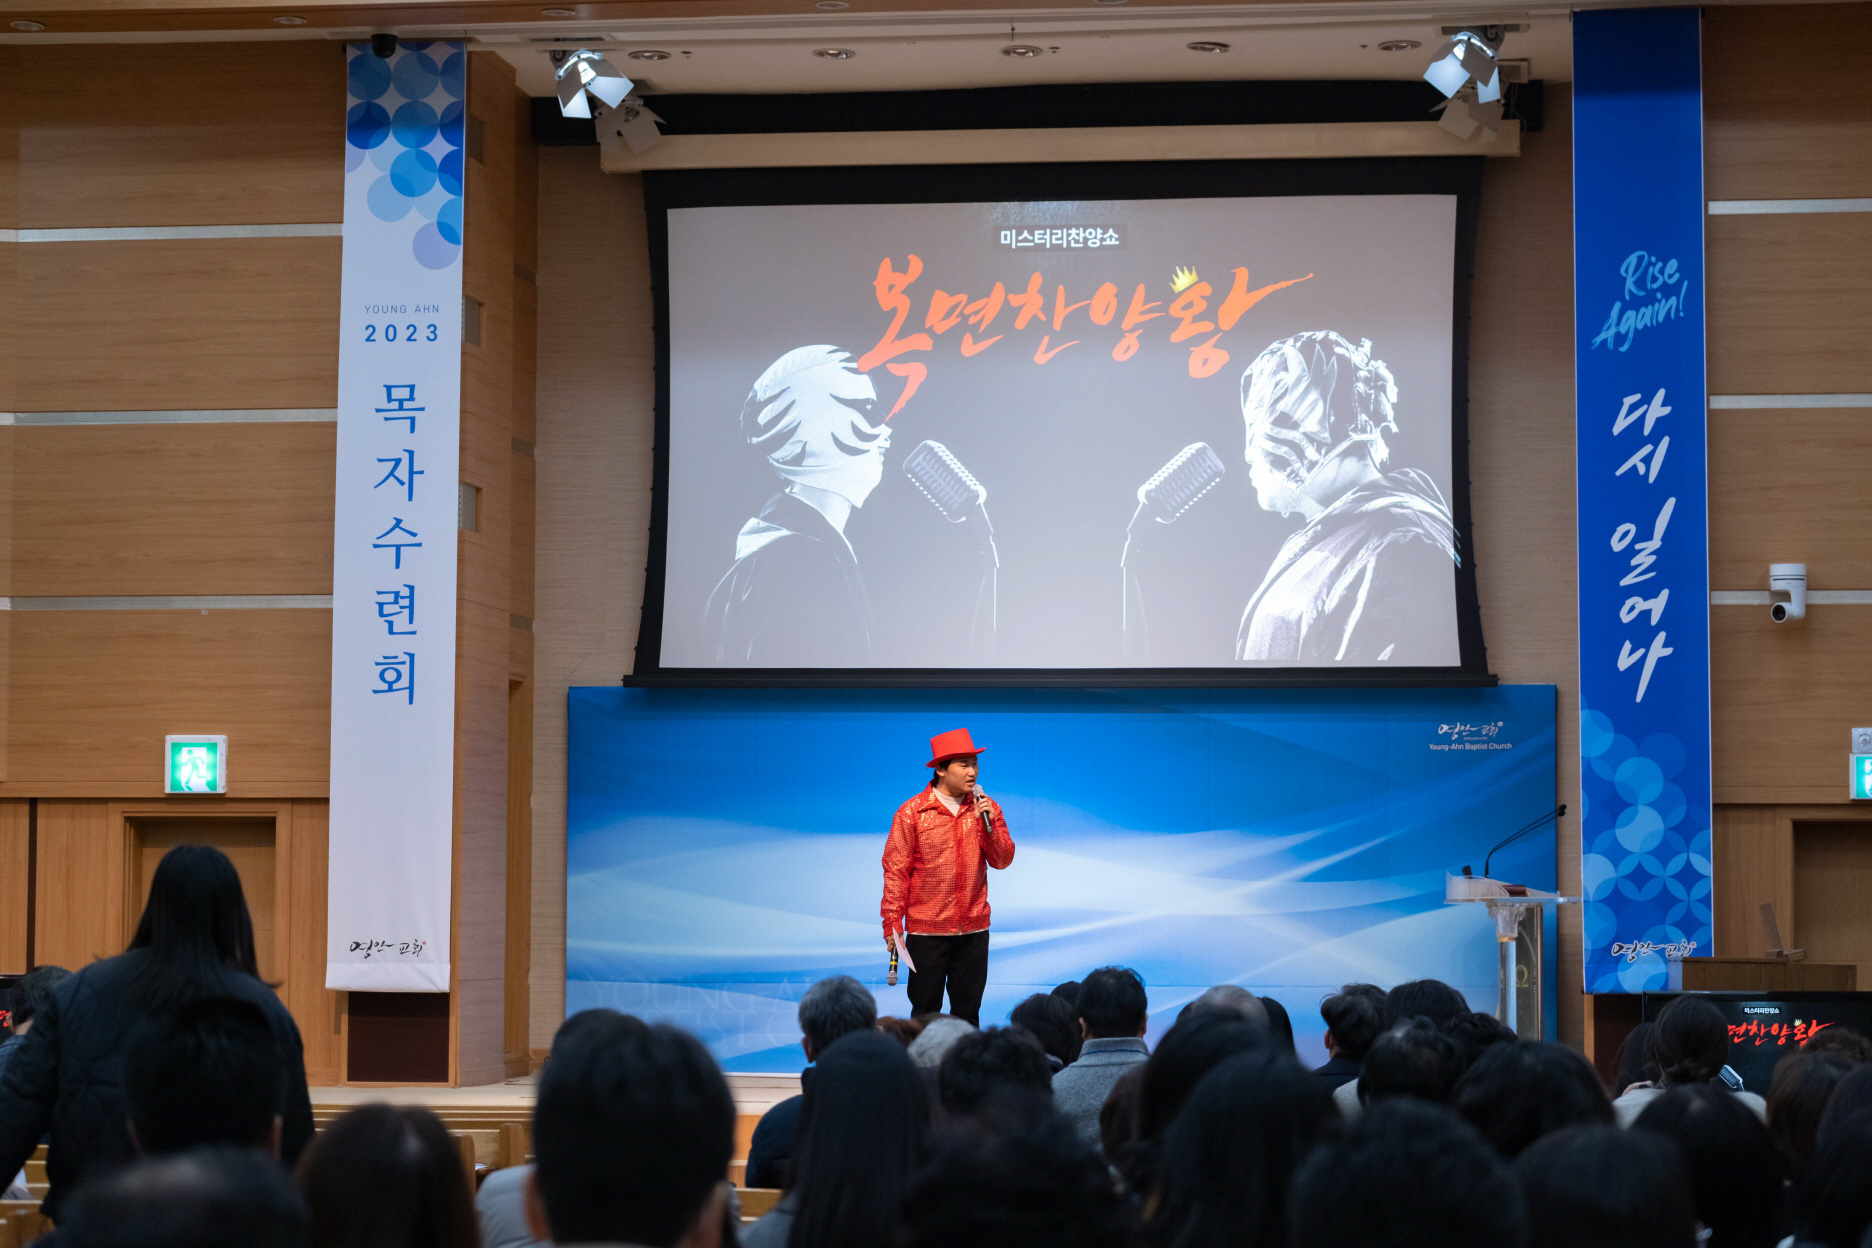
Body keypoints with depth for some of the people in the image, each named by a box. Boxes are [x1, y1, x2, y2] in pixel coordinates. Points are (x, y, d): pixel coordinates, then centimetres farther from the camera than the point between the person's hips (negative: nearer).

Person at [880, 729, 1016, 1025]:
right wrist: (892, 922, -9)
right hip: (926, 930, -3)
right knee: (925, 1012, 2)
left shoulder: (985, 809, 5)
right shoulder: (912, 812, -5)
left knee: (968, 1011, 8)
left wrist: (989, 823, -14)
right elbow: (896, 869, -4)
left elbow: (1002, 861, 2)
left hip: (973, 929, 3)